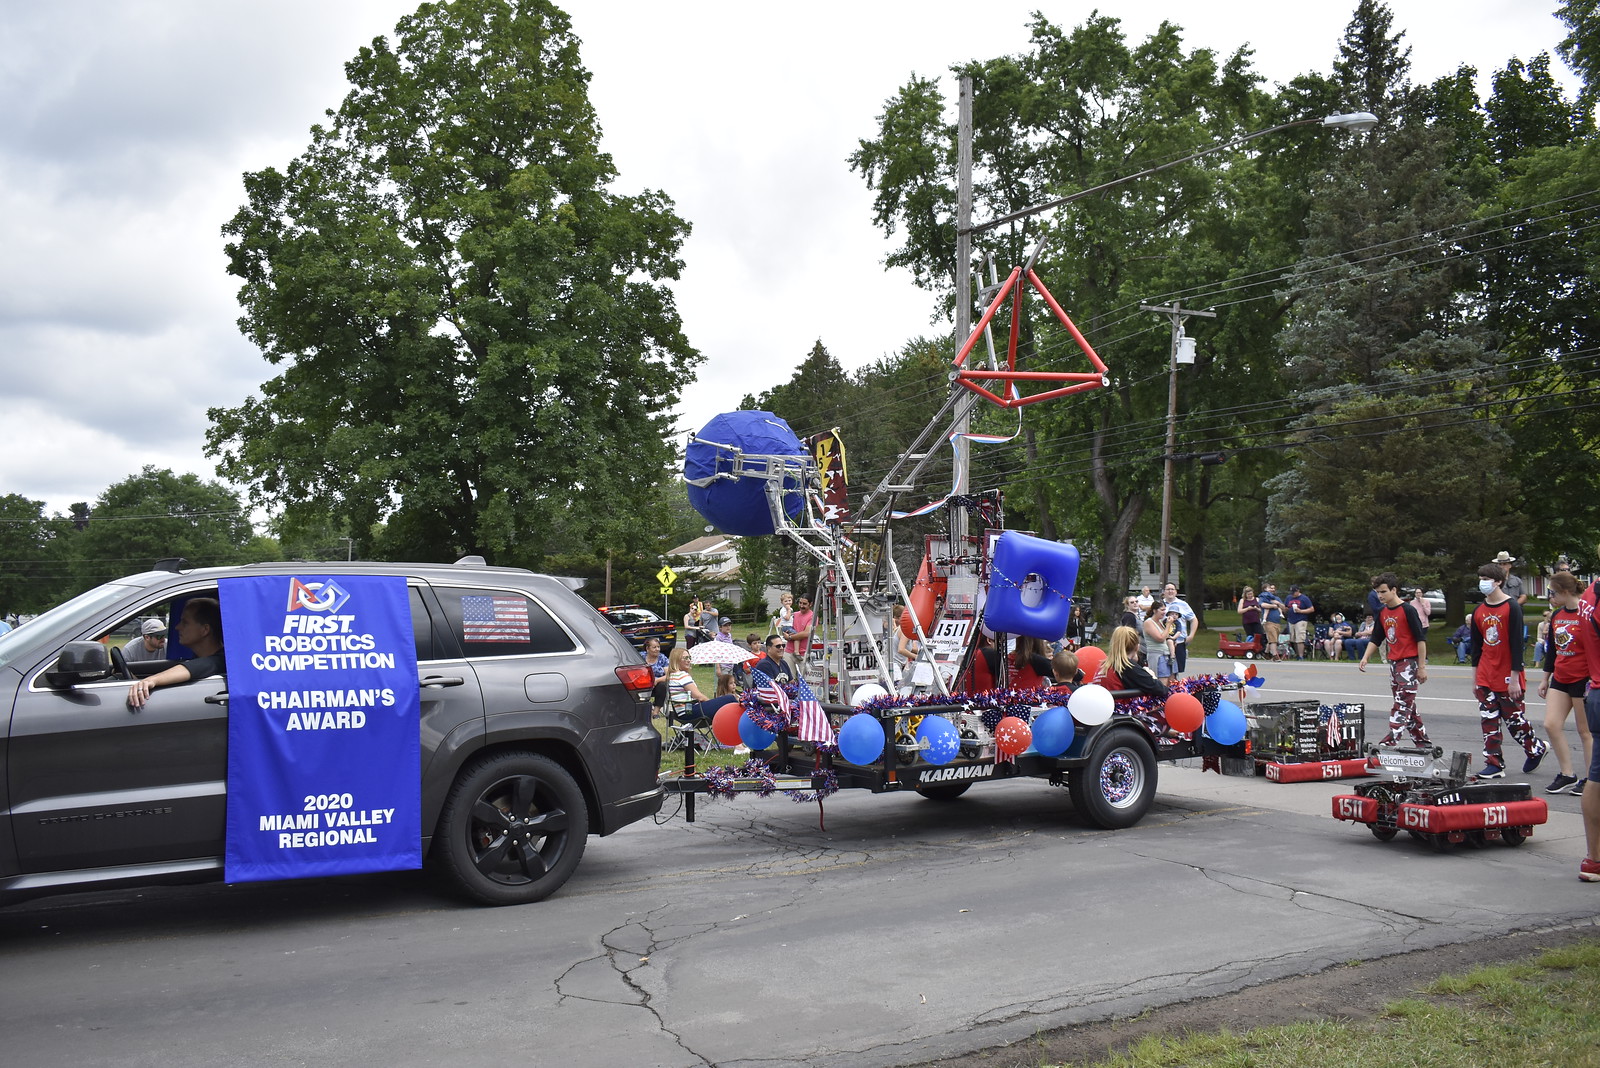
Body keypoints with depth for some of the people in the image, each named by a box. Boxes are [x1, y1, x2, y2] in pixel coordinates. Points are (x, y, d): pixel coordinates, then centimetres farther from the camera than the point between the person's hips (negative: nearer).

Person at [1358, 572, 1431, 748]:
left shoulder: (1407, 610, -13)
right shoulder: (1382, 612, 10)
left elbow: (1421, 639, -13)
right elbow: (1376, 639, 17)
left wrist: (1422, 667, -15)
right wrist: (1365, 658, 5)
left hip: (1409, 661, -8)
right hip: (1394, 662, 8)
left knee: (1402, 704, -12)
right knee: (1408, 705, 12)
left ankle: (1390, 741, -19)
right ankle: (1423, 742, 21)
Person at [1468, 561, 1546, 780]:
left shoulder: (1512, 607, -10)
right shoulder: (1479, 611, 8)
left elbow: (1517, 644, -13)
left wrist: (1515, 677, -15)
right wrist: (1475, 678, 13)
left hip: (1507, 677, -6)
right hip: (1485, 677, 6)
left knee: (1514, 719, 4)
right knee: (1489, 721, 3)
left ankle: (1536, 749, 29)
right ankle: (1494, 764, 7)